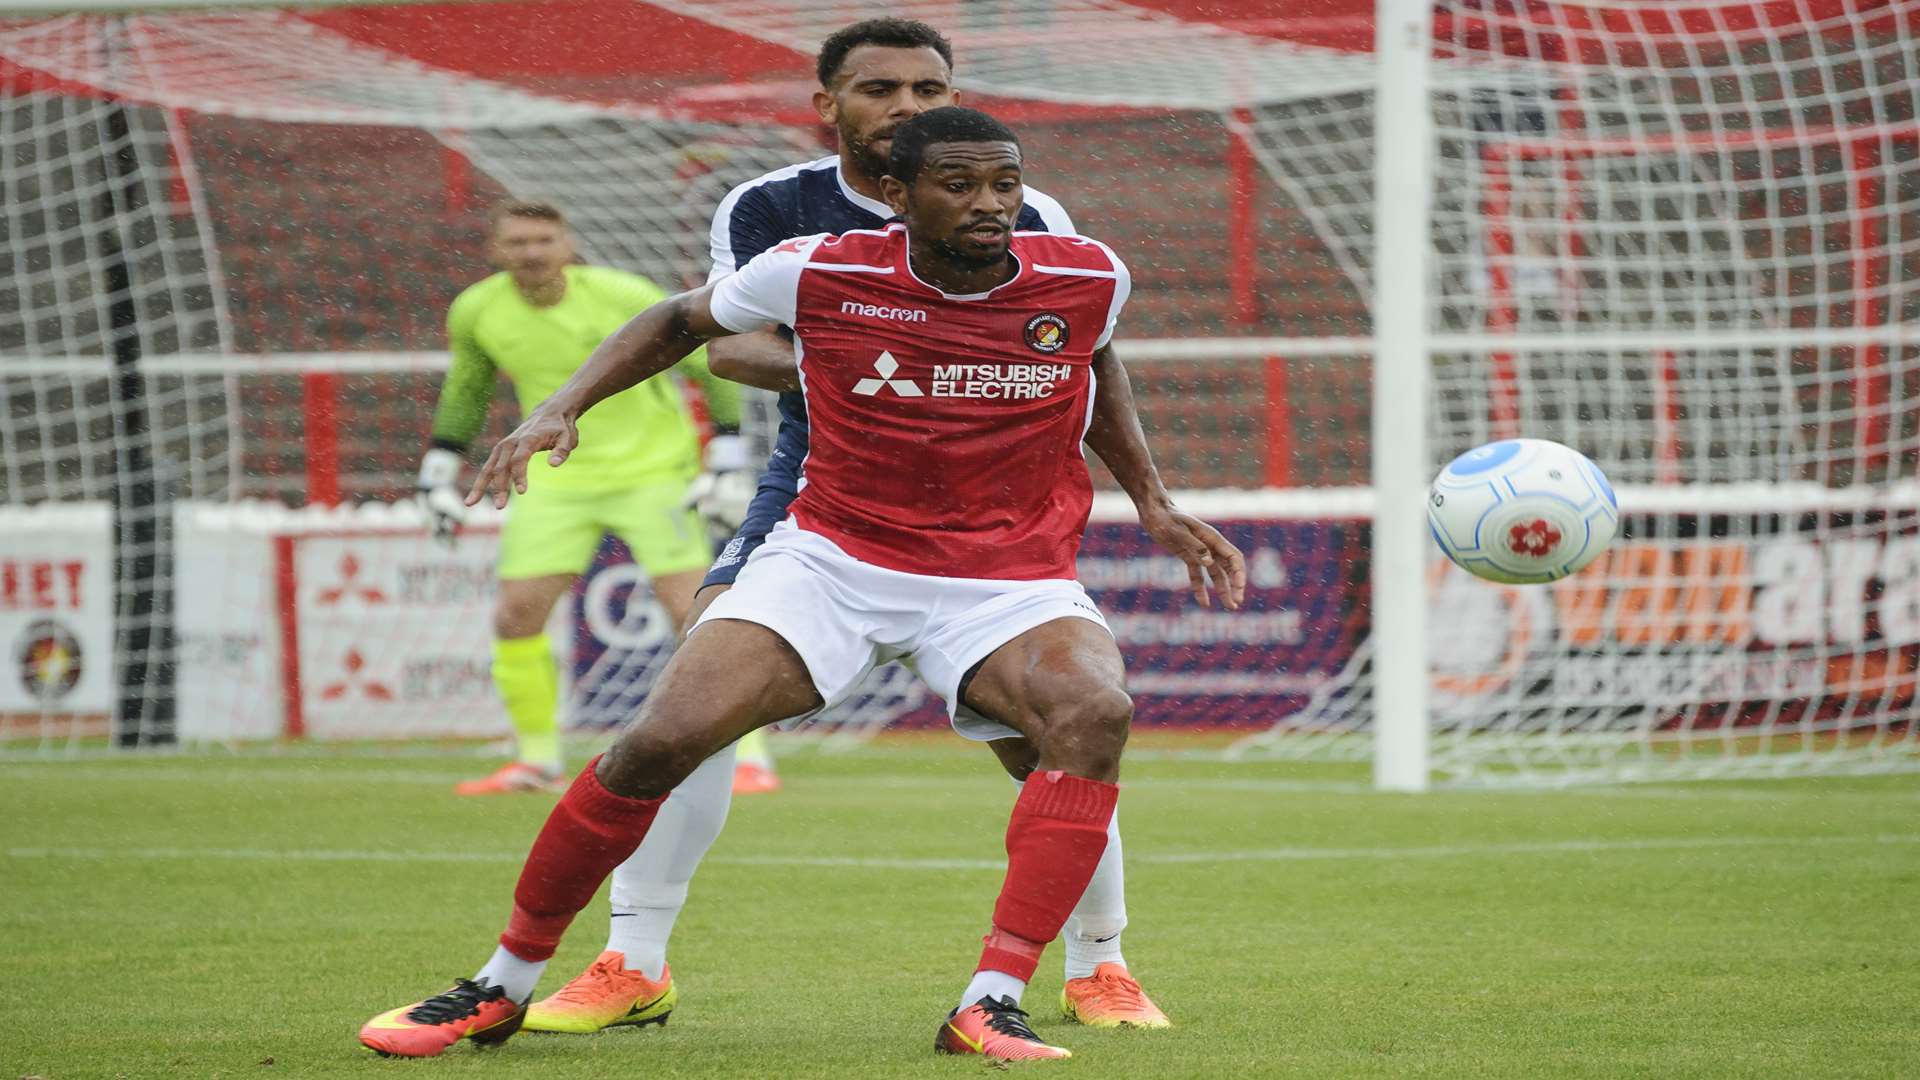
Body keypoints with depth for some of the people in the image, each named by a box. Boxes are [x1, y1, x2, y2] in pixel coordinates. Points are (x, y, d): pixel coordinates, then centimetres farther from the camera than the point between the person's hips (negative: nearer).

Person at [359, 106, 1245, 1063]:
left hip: (1010, 580, 0)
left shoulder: (1087, 279, -5)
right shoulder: (819, 272, -10)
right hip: (833, 555, 0)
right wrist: (562, 407, -1)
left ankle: (988, 1008, -31)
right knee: (661, 740, -19)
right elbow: (681, 321, 10)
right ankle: (501, 987, 1)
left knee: (1094, 710, -33)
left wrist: (1153, 504, 17)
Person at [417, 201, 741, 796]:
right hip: (556, 482, 4)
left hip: (653, 472, -4)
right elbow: (467, 384, 15)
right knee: (515, 616, -4)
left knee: (692, 611, -13)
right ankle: (537, 759, 14)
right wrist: (439, 466, 10)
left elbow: (710, 361, -8)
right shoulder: (476, 312, -7)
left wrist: (727, 448, -13)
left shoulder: (625, 297, -18)